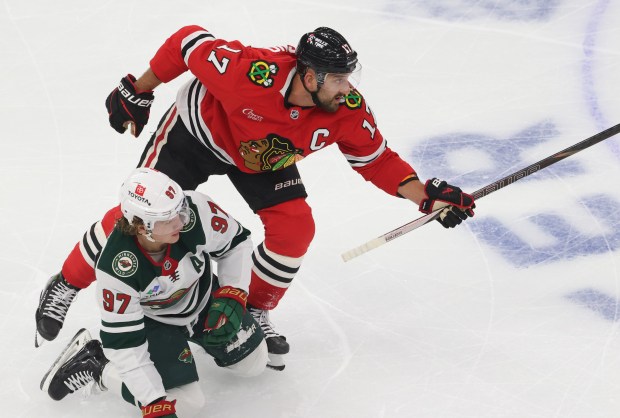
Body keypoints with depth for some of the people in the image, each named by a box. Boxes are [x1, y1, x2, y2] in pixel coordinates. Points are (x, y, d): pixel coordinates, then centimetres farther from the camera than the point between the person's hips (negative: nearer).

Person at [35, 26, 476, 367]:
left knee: (294, 228, -12)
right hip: (197, 130, -4)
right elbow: (190, 42, -27)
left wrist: (427, 195, -27)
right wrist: (138, 91, -15)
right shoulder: (249, 70, -41)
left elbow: (377, 160, -13)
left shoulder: (348, 112, -28)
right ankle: (65, 285, 14)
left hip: (263, 157, 4)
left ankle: (256, 311, 12)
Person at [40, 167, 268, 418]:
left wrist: (232, 297, -21)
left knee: (254, 362, 10)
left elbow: (236, 242, -13)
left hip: (202, 298, 4)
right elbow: (123, 341, -31)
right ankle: (94, 365, 4)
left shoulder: (196, 211, -35)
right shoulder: (116, 268, -39)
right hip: (151, 318, -4)